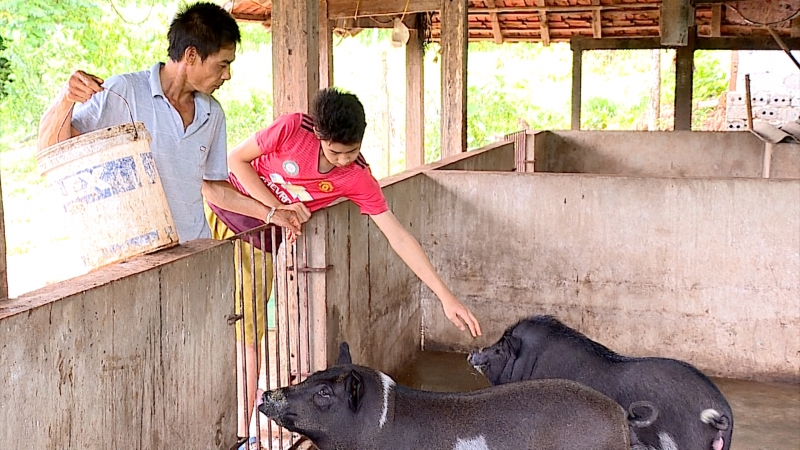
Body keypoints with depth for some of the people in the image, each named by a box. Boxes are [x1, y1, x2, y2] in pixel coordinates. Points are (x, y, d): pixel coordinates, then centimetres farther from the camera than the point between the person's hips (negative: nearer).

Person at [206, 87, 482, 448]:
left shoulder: (359, 179, -20)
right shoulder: (293, 128, -25)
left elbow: (398, 238, -19)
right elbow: (236, 159, -12)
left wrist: (447, 297, -21)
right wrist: (277, 207, -21)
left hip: (255, 240, 0)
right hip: (220, 206, 0)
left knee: (247, 333, 0)